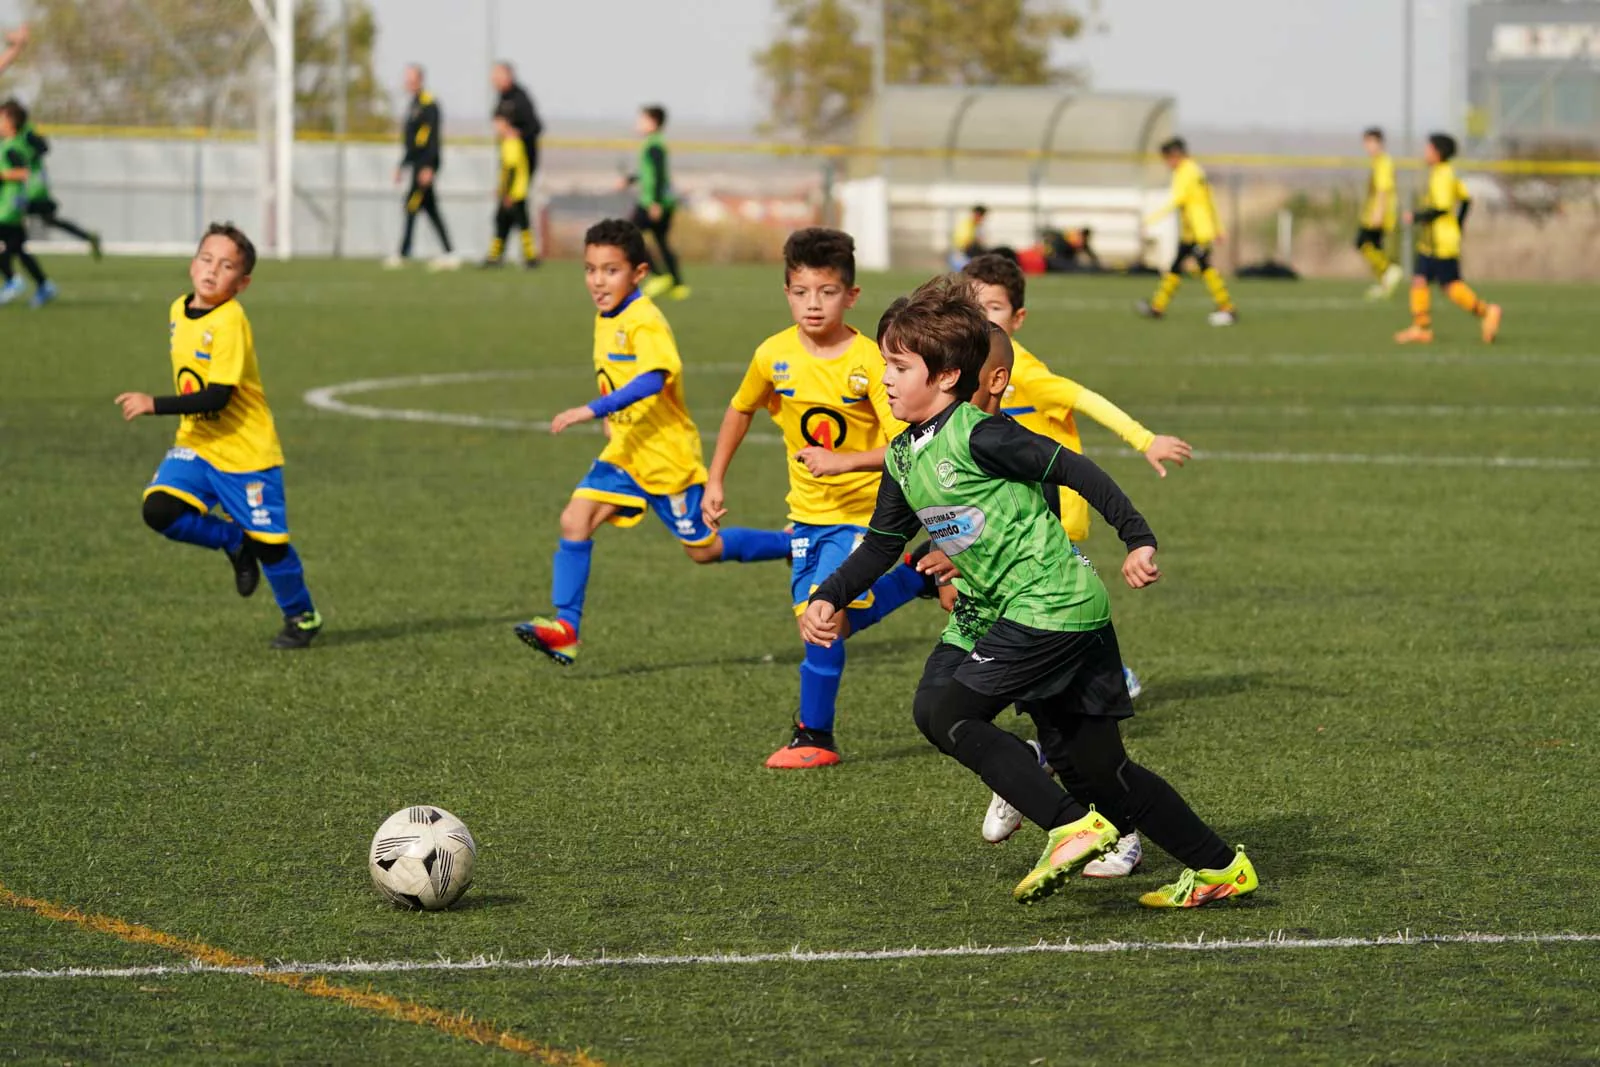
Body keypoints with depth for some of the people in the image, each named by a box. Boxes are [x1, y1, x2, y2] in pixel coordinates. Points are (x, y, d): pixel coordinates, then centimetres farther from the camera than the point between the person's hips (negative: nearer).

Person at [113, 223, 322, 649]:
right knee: (159, 510, -16)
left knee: (269, 542, 2)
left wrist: (154, 405, -30)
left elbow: (218, 396, -26)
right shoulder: (179, 310, 4)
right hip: (196, 445, 7)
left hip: (245, 451, -7)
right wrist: (184, 422, 16)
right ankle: (235, 543, 11)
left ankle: (303, 617, 27)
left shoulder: (231, 322, -21)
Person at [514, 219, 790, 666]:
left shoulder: (645, 321, -20)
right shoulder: (605, 320, 8)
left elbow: (653, 378, -36)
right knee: (575, 520, -10)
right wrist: (614, 419, 15)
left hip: (667, 456, -8)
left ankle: (794, 545, 25)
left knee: (704, 549, 5)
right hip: (625, 452, 8)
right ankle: (565, 628, -11)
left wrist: (594, 410, -40)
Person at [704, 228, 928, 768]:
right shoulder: (774, 355, -6)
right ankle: (914, 578, 34)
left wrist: (843, 463, -34)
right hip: (808, 510, 6)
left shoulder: (869, 361, -20)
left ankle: (814, 735, 0)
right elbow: (741, 410, 14)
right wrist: (715, 480, 12)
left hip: (863, 507, -6)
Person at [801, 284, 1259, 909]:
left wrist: (1138, 540, -23)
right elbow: (881, 545, 20)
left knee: (941, 712, -15)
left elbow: (1074, 470, -16)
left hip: (1052, 605, -9)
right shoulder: (903, 458, 12)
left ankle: (1073, 827, -14)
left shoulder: (976, 435, -14)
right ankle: (1219, 868, 17)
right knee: (1100, 766, 9)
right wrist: (828, 599, 6)